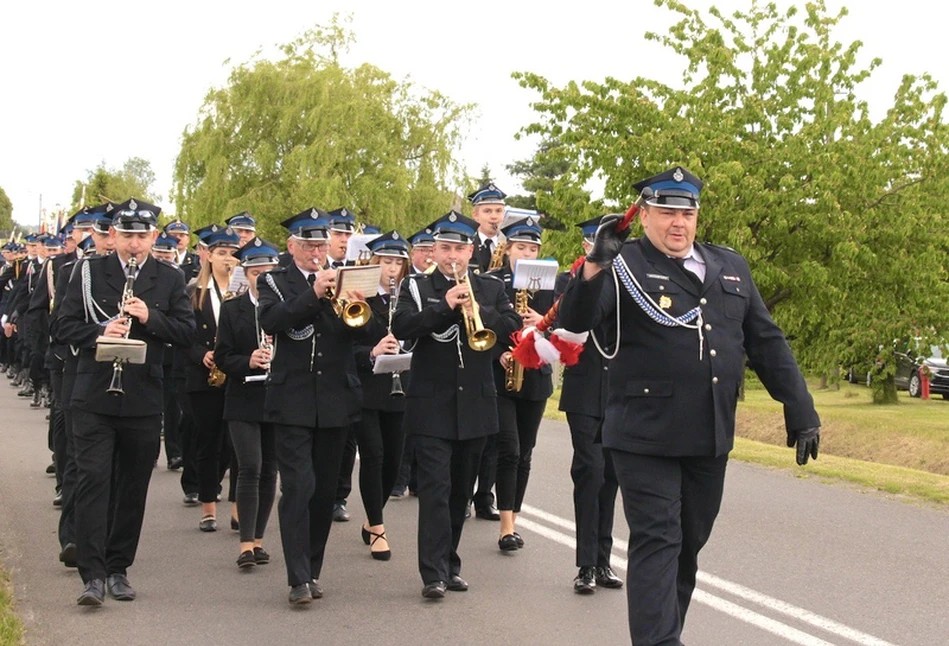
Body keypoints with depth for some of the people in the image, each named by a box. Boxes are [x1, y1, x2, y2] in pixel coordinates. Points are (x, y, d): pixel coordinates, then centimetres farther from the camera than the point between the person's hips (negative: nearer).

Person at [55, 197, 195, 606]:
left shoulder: (169, 279, 6)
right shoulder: (90, 273, 4)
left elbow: (186, 331, 0)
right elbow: (65, 326, 1)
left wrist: (150, 318, -16)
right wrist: (99, 333, -17)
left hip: (144, 400, 2)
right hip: (94, 398, -1)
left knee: (133, 488, 8)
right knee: (92, 481, -8)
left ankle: (118, 569, 20)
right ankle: (93, 575, -7)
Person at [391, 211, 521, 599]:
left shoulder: (490, 289, 10)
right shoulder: (416, 287, 4)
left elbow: (513, 325, -4)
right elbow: (401, 327, -12)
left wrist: (478, 311, -20)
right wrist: (444, 306, -21)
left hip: (475, 406, 3)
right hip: (432, 405, -3)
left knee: (461, 491, 11)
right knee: (435, 489, -9)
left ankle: (450, 564, 22)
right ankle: (434, 573, -10)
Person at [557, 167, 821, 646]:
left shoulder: (731, 267, 12)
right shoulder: (625, 265, -3)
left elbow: (767, 343, 14)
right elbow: (576, 320, -16)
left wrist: (800, 410, 10)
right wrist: (596, 265, -31)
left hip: (711, 437, 5)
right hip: (646, 437, -5)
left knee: (689, 543, 15)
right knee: (657, 541, -6)